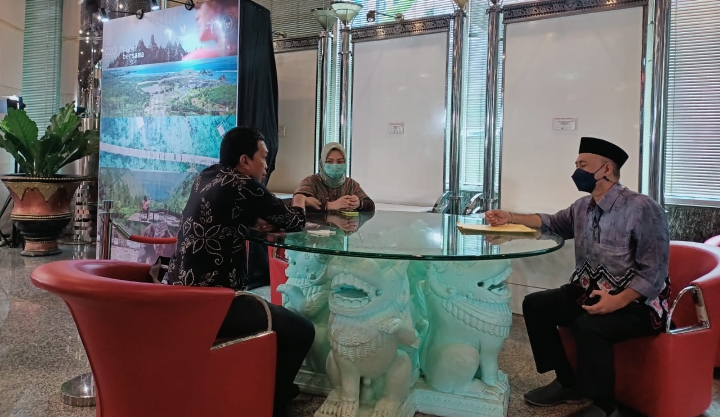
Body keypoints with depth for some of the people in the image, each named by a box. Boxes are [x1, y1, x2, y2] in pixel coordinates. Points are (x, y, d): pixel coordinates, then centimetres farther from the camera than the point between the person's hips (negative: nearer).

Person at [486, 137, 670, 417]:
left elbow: (653, 273, -20)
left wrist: (618, 301, -32)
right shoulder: (582, 207, 4)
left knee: (588, 326, -33)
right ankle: (568, 384, 9)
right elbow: (552, 223, 24)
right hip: (589, 291, 8)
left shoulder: (642, 209, -19)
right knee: (535, 304, -4)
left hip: (637, 303, -8)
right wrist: (510, 218, 12)